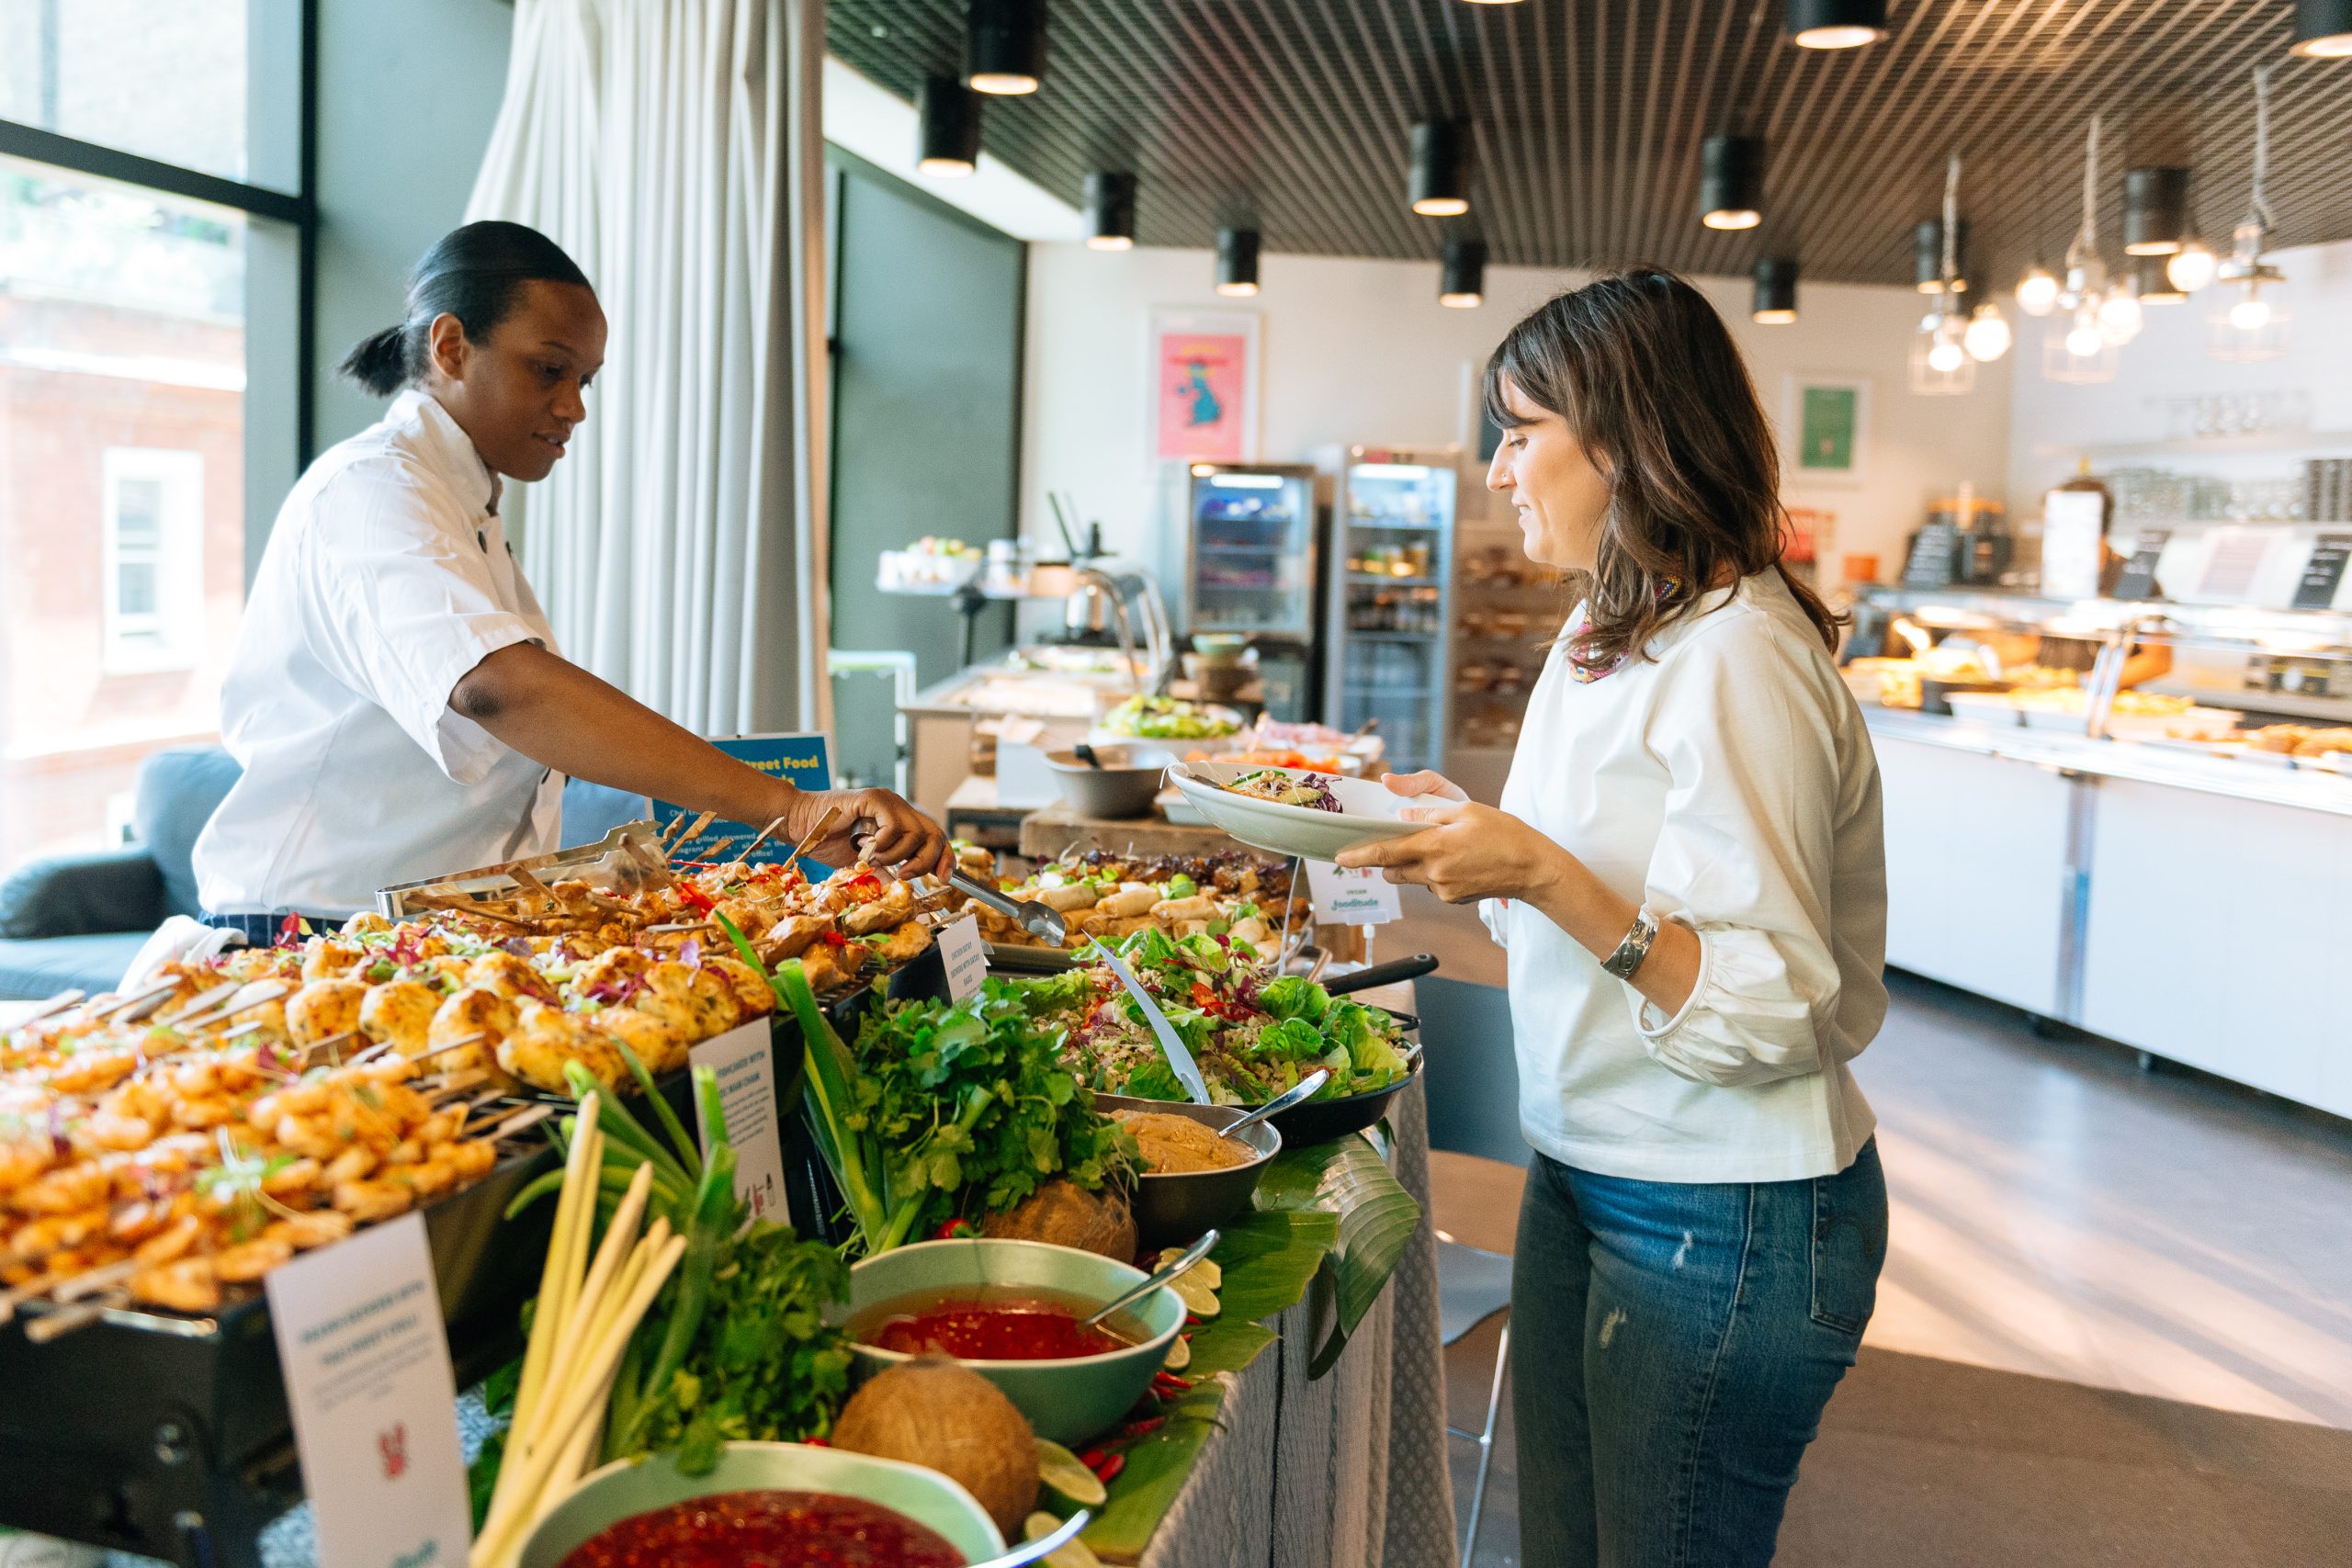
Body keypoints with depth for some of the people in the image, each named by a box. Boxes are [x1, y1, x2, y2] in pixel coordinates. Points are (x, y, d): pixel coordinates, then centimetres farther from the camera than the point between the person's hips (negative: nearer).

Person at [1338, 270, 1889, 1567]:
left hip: (1721, 1222, -9)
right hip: (1587, 1174, 9)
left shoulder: (1738, 659, -21)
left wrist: (1542, 873, -32)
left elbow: (1771, 1012, -24)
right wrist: (1465, 832, 6)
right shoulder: (1608, 634, 10)